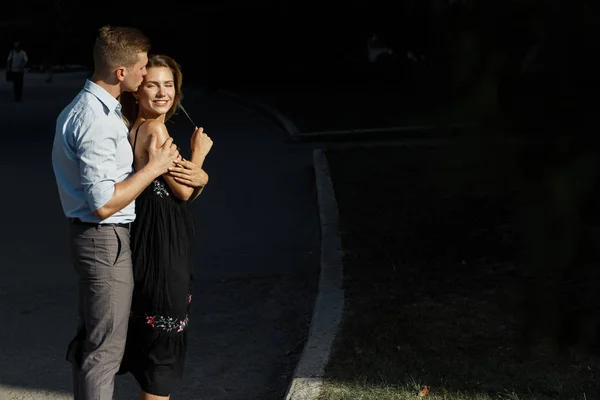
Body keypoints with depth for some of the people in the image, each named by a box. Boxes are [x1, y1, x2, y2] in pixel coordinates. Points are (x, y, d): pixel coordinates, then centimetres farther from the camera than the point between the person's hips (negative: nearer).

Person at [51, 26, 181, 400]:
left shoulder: (88, 106, 9)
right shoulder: (97, 122, -24)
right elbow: (104, 203, -26)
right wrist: (154, 167, -16)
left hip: (94, 236, 10)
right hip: (106, 241, -10)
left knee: (90, 337, 20)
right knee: (106, 348, -2)